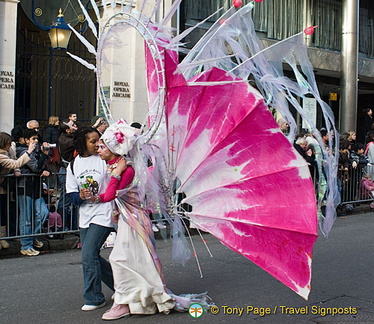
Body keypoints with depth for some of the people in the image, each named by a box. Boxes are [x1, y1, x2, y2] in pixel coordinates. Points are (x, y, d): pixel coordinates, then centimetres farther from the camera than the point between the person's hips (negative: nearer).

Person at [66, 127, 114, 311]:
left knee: (88, 255, -12)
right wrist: (81, 196, -14)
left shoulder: (104, 159, -5)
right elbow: (71, 195, 7)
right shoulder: (73, 165, 6)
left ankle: (94, 298, 3)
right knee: (93, 257, 11)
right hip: (85, 216, 6)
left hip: (103, 214, -5)